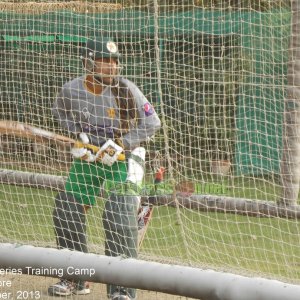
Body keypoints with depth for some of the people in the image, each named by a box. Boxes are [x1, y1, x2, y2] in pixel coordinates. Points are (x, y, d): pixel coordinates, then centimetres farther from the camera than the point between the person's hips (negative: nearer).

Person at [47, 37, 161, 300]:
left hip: (124, 156, -4)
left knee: (120, 215, -19)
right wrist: (78, 134, -5)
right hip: (88, 154, 4)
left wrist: (121, 145, -22)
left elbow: (152, 123, -15)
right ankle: (75, 278, 19)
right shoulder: (71, 90, -13)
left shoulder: (125, 89, -21)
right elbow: (61, 113, 11)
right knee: (66, 210, 2)